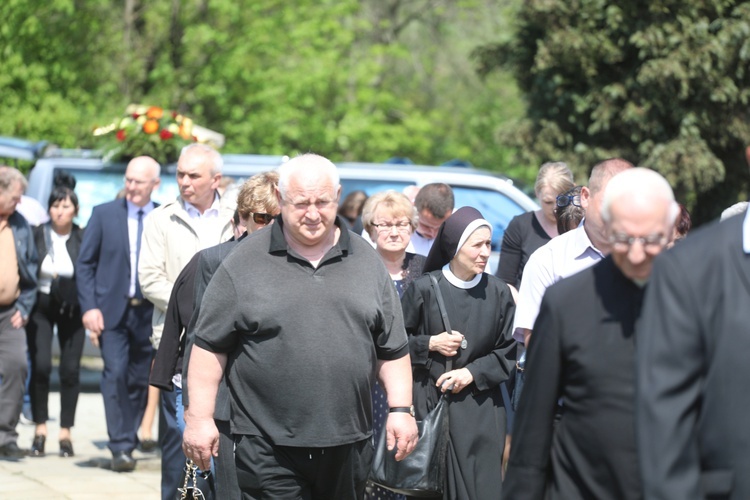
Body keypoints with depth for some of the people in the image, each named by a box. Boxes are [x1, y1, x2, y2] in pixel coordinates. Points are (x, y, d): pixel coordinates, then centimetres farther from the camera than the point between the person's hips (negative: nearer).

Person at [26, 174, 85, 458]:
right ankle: (40, 429, 1)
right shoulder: (36, 235, -2)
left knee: (70, 369, -1)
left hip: (72, 310, 0)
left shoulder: (83, 239, -3)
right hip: (41, 308, 0)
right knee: (41, 365, -10)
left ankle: (65, 432, 9)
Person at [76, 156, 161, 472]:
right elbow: (85, 264, 4)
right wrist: (89, 307, -6)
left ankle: (126, 442, 18)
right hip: (112, 311, -1)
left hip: (149, 312, 1)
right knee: (115, 374, -12)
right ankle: (121, 447, -12)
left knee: (140, 380, 6)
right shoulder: (104, 214, 3)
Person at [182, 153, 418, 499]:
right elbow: (210, 346, 0)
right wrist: (199, 417, -5)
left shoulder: (366, 262, 9)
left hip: (348, 445, 3)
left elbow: (393, 349, 13)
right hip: (268, 451, -3)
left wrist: (400, 409, 4)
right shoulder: (243, 264, -1)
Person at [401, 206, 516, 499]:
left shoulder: (498, 292, 0)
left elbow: (509, 351, 4)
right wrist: (429, 344, -11)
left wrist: (472, 373, -8)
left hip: (480, 410, 1)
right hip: (429, 402, -1)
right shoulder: (424, 289, -5)